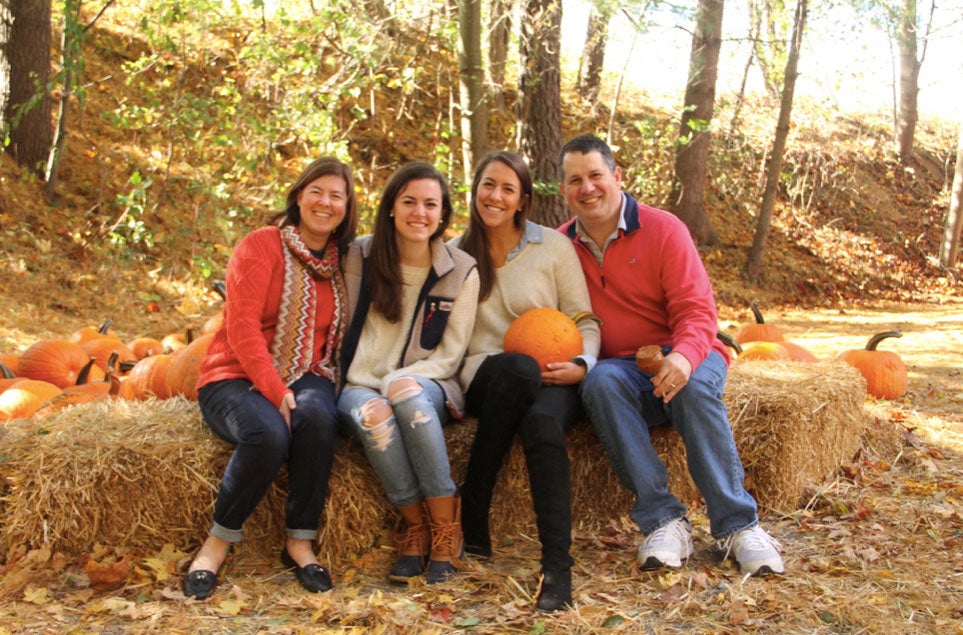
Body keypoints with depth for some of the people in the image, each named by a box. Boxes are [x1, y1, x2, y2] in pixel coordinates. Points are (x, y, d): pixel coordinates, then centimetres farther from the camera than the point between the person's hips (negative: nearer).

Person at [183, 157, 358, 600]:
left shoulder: (341, 263, 12)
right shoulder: (261, 245, -3)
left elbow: (340, 335, 14)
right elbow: (242, 327, -12)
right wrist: (275, 393, -21)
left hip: (306, 378, 4)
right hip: (238, 377, -3)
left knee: (316, 417, -33)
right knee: (268, 434, -36)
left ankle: (300, 542, -18)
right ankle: (218, 542, -12)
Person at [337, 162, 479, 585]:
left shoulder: (461, 271, 2)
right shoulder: (359, 257, 3)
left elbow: (449, 356, -1)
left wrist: (396, 381, -14)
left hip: (426, 388, -1)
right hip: (362, 386, 1)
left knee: (405, 390, -36)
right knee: (373, 412, -34)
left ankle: (446, 533, -28)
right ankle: (416, 530, -20)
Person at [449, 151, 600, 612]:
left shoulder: (554, 246, 8)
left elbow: (585, 321, 6)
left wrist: (581, 364, -13)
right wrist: (452, 378, -6)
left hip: (551, 379, 0)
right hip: (483, 377, 1)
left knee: (543, 424, -38)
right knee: (520, 367, -39)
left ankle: (557, 568, -39)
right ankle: (472, 525, -30)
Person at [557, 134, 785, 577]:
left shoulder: (662, 229, -4)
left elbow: (697, 310, -10)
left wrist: (684, 356, -32)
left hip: (684, 357, -1)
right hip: (622, 369, 2)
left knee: (695, 386, -36)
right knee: (600, 382, -33)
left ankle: (736, 524, -27)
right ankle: (663, 521, -32)